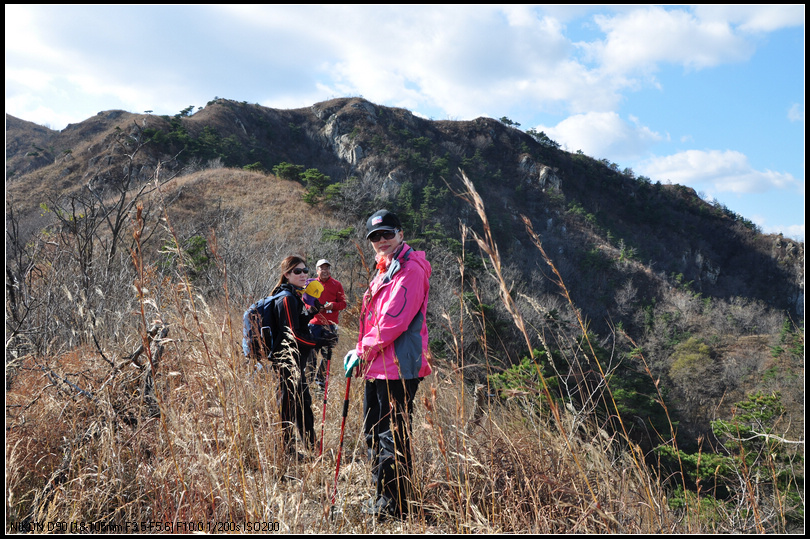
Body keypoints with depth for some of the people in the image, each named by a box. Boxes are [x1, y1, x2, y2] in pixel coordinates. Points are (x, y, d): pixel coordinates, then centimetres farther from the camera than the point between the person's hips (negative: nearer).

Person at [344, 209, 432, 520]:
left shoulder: (410, 270, -13)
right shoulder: (386, 270, 20)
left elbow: (393, 322, -21)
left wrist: (361, 352, -12)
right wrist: (362, 353, 9)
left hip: (397, 369, -10)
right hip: (378, 368, 11)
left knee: (392, 436, -3)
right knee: (374, 433, 18)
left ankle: (395, 504, 10)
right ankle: (384, 496, 31)